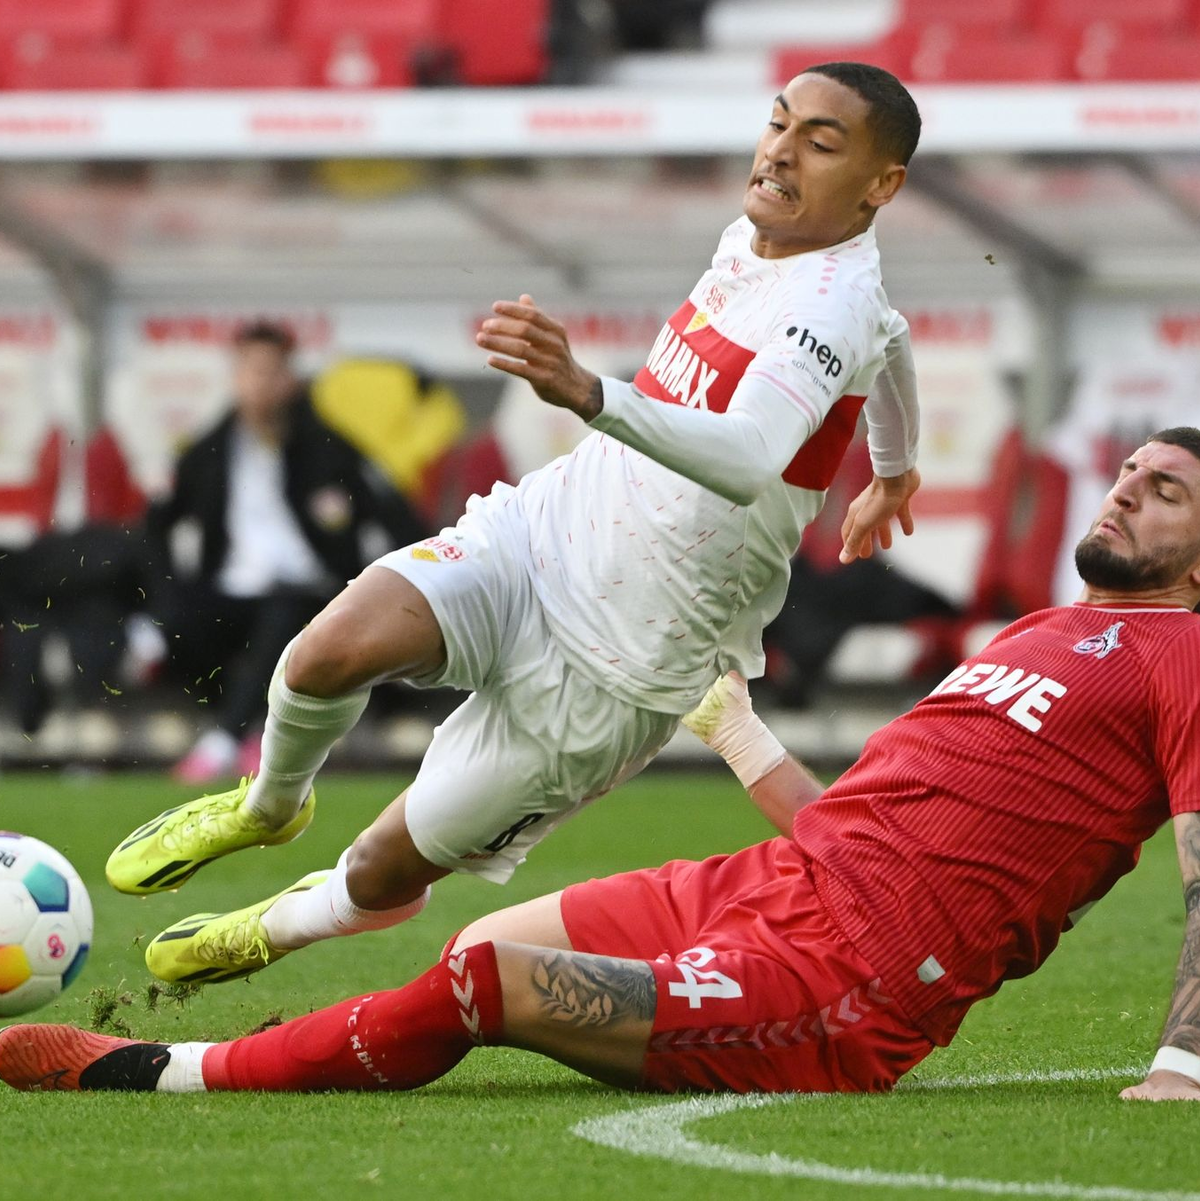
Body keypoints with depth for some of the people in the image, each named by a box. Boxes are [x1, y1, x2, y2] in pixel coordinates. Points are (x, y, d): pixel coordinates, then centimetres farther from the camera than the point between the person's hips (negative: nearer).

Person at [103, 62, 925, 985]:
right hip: (537, 533, 6)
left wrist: (587, 393, -62)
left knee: (380, 876, 4)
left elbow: (748, 464, -45)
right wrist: (893, 470, 47)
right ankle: (269, 806, 9)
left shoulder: (832, 310, -24)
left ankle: (274, 931, 39)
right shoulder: (754, 237, 3)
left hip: (609, 677, -6)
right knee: (335, 651, -24)